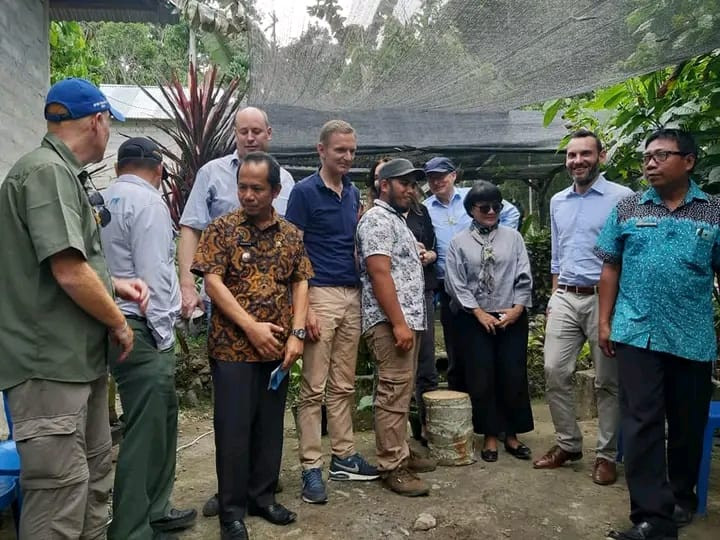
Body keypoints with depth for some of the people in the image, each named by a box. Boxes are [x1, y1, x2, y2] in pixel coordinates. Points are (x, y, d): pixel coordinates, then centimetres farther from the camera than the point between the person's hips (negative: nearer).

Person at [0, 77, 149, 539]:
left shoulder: (66, 173, 16)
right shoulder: (48, 171, -15)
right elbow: (69, 273, -23)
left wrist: (116, 285, 12)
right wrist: (118, 322, -10)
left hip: (81, 358, 10)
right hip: (53, 363, -10)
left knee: (95, 478, 18)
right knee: (61, 493, -4)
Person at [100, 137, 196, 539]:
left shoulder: (103, 200, 14)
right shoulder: (148, 201, -10)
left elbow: (115, 267, 15)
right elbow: (152, 273, -17)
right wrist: (163, 334, -13)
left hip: (119, 325, 9)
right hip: (142, 330, -9)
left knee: (161, 422, 17)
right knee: (146, 431, -1)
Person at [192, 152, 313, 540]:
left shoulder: (291, 235, 6)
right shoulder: (221, 229, -4)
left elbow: (300, 284, 6)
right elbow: (212, 281, -10)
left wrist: (296, 333, -6)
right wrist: (251, 326, -15)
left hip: (277, 348, 4)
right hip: (233, 347, -3)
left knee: (270, 425, 13)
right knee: (233, 428, 3)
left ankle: (263, 496, 30)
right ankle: (232, 509, 19)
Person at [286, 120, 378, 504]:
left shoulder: (354, 193, 15)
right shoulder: (304, 191, -4)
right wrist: (303, 307, -15)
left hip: (352, 295, 6)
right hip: (320, 295, -6)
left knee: (344, 386, 13)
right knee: (314, 387, 0)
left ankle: (344, 457, 24)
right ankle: (311, 467, 9)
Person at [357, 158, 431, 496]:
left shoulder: (397, 220, 21)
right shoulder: (377, 219, -10)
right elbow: (379, 274, -20)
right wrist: (398, 323, -23)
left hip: (406, 319, 10)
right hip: (390, 321, -10)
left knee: (401, 391, 14)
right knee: (393, 392, -7)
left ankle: (399, 453, 24)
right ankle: (392, 467, 0)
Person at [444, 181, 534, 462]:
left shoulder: (513, 237, 5)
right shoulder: (459, 242, 0)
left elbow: (524, 277, 3)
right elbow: (456, 283, -4)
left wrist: (517, 308, -8)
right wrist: (479, 312, -9)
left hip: (512, 318, 1)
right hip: (474, 319, -1)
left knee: (513, 377, 5)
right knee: (481, 379, 3)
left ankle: (512, 435, 21)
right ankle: (490, 436, 18)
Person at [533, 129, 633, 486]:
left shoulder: (622, 197, -5)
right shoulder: (557, 202, 13)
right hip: (565, 299, 5)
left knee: (607, 381, 6)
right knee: (555, 372, 3)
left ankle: (606, 454, 20)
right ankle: (568, 444, 20)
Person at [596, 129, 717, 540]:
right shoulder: (627, 209, 5)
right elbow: (611, 268, 6)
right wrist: (605, 321, 1)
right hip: (636, 333, 0)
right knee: (642, 423, -2)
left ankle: (682, 496, 36)